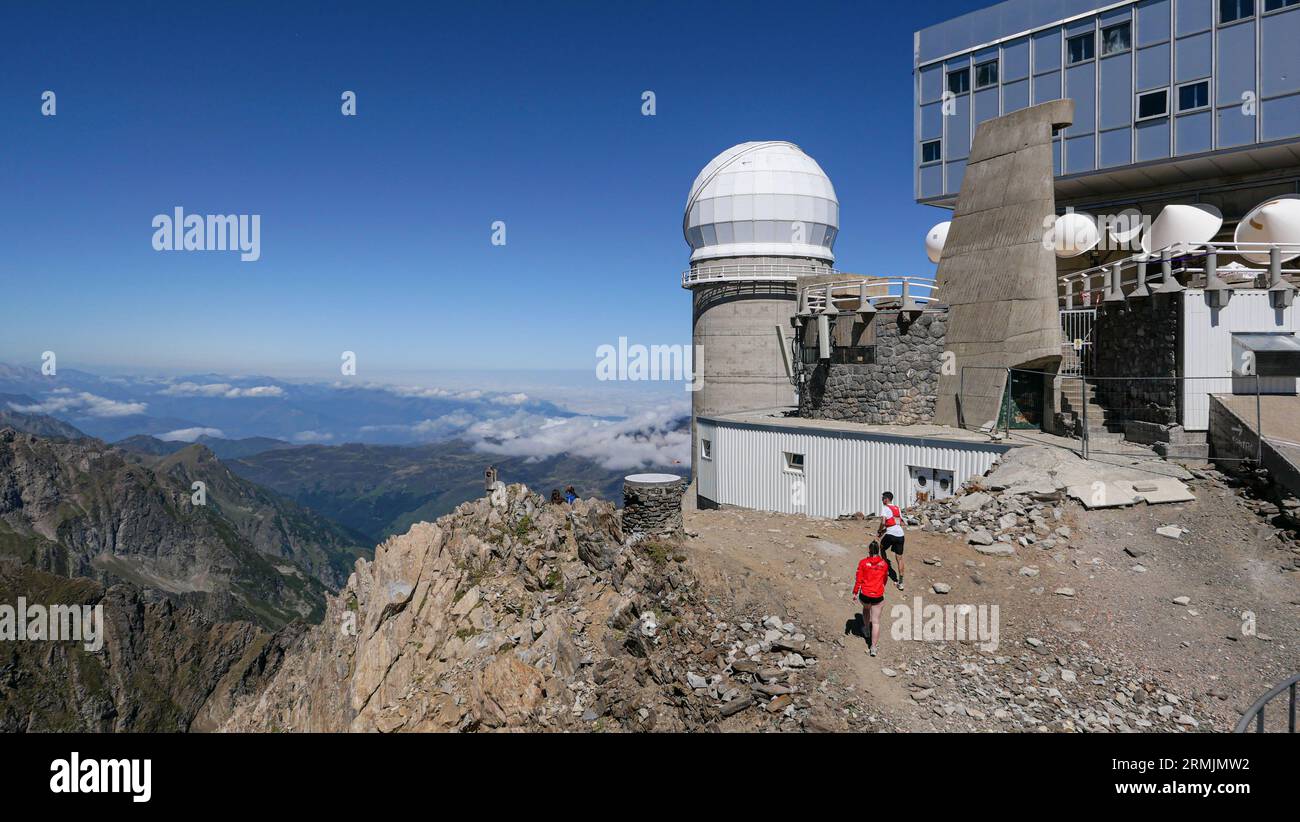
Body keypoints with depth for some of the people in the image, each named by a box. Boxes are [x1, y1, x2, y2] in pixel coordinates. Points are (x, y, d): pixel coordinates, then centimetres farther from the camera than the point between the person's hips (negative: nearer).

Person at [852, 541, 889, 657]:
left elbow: (858, 579, -6)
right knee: (876, 621, 6)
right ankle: (873, 647, 4)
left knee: (866, 608, 34)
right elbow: (885, 578, 14)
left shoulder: (863, 562, -8)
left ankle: (866, 630, 52)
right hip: (878, 596, 0)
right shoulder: (884, 563, -2)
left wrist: (855, 592, 6)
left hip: (864, 594, 0)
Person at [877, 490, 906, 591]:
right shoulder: (897, 508, 19)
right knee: (899, 558, 5)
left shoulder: (885, 508, -2)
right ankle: (900, 582, 2)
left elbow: (883, 522, -16)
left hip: (890, 534, -6)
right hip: (900, 534, 6)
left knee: (882, 548, 25)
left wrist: (879, 532, 0)